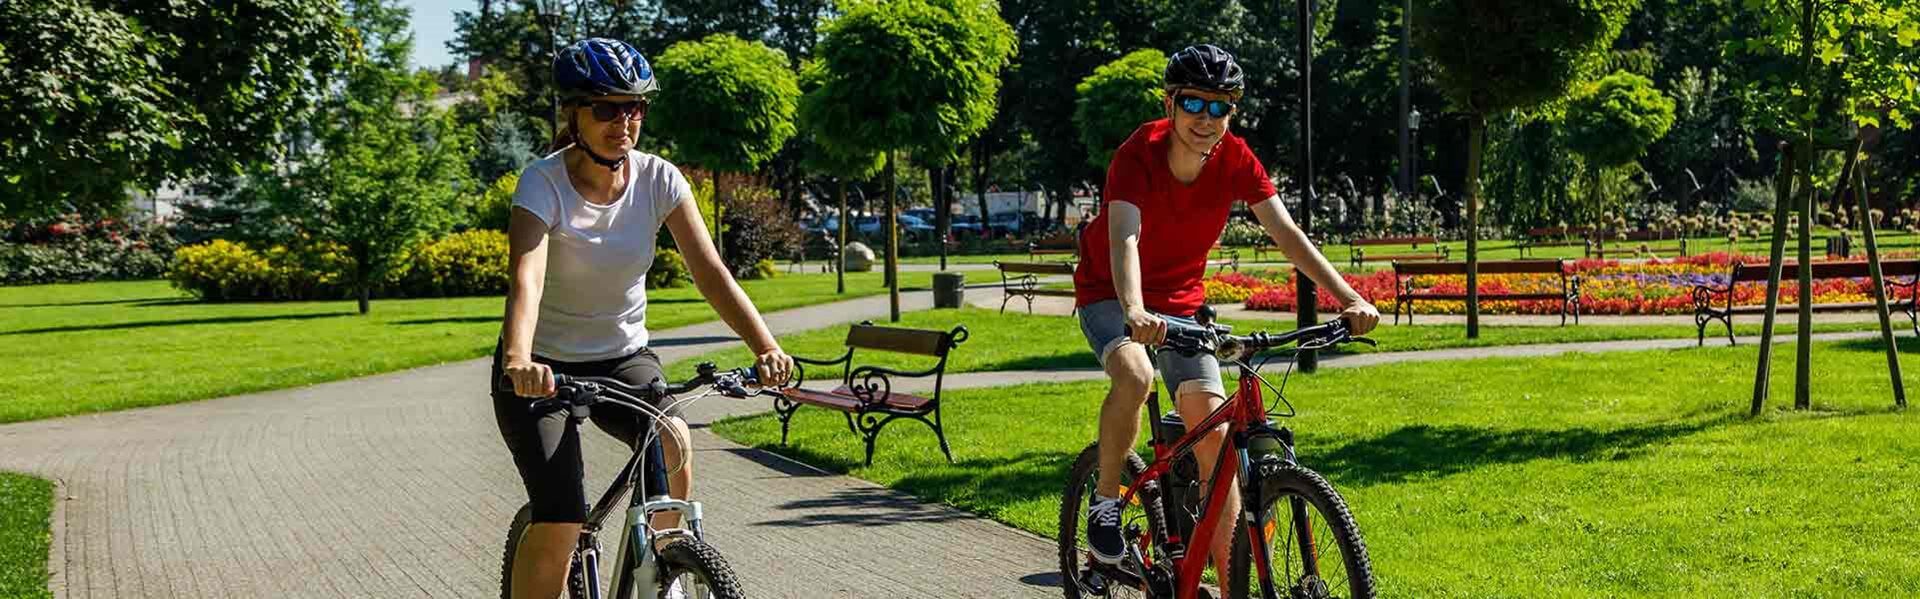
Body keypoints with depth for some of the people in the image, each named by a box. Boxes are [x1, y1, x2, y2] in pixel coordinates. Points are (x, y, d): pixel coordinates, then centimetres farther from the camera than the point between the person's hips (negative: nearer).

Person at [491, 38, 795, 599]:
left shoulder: (659, 180, -10)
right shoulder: (544, 182, -19)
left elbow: (711, 272, -17)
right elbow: (525, 279, -34)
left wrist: (766, 347, -32)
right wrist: (518, 361, -53)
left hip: (623, 358, 3)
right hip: (546, 366, -3)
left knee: (672, 442, -28)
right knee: (560, 522, -18)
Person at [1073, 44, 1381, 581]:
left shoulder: (1236, 161, -13)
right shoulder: (1138, 155, -25)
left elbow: (1286, 233, -19)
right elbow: (1124, 239, -39)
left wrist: (1350, 299, -32)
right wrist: (1135, 312, -58)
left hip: (1181, 303, 4)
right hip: (1111, 295, -4)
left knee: (1214, 433, -9)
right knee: (1135, 375, -36)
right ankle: (1105, 501, -12)